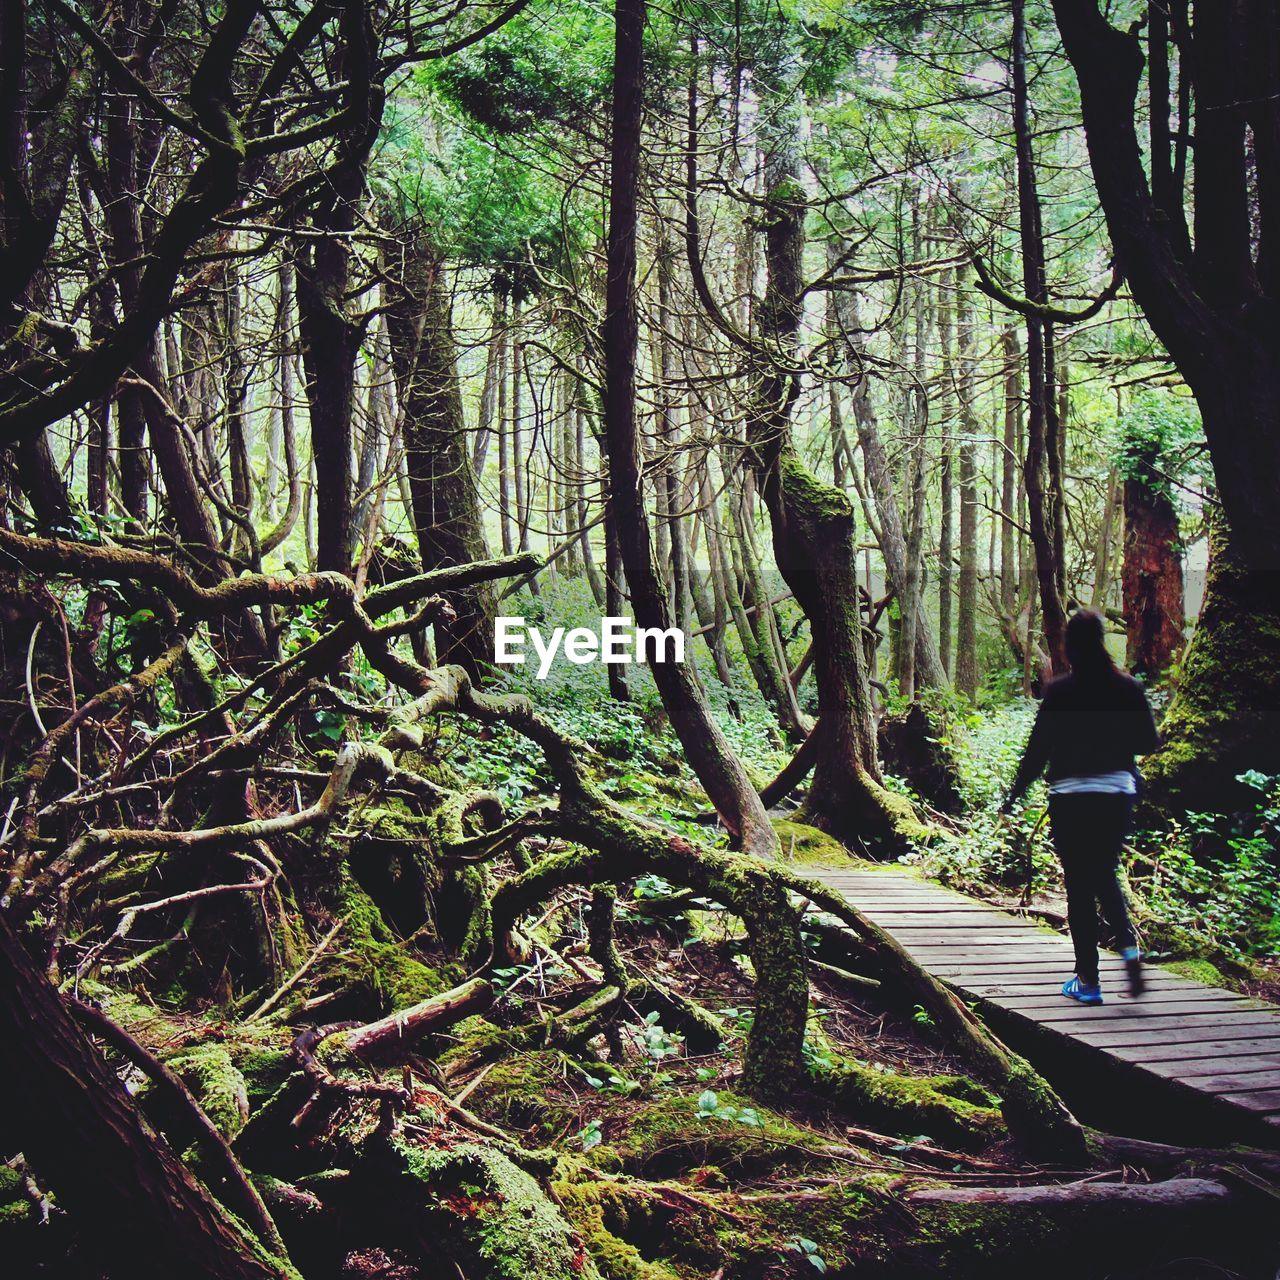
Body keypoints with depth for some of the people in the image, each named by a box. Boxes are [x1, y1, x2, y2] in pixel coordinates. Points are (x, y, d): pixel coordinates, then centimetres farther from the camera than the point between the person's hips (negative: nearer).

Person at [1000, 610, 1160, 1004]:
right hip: (1118, 795, 3)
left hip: (1071, 798, -3)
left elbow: (1038, 750, -6)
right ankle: (1129, 947, 2)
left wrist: (1014, 795, 4)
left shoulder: (1059, 691, -9)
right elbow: (1149, 742, 5)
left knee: (1079, 886, 5)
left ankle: (1088, 980, 8)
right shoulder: (1127, 687, -1)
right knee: (1105, 875, 23)